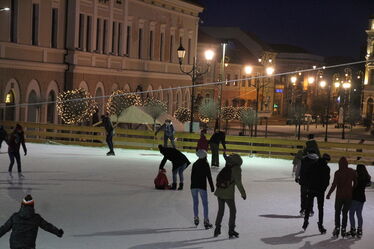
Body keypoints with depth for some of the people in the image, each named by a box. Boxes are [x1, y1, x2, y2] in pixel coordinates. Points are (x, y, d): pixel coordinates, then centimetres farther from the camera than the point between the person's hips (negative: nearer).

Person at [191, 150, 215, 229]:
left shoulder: (195, 164, 9)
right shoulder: (205, 164, -4)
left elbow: (192, 176, 13)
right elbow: (209, 176, -5)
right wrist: (212, 187, 1)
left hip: (193, 186, 4)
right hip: (202, 186, -4)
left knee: (195, 203, 16)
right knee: (205, 204, 2)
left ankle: (196, 218, 21)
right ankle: (206, 221, -2)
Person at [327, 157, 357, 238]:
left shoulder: (338, 173, -11)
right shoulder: (352, 172, -1)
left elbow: (334, 184, -13)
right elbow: (355, 182, 4)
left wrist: (329, 194, -5)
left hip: (339, 195, -2)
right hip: (349, 196, 2)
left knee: (337, 212, 11)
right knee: (345, 212, 11)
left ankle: (337, 228, 3)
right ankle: (343, 229, 7)